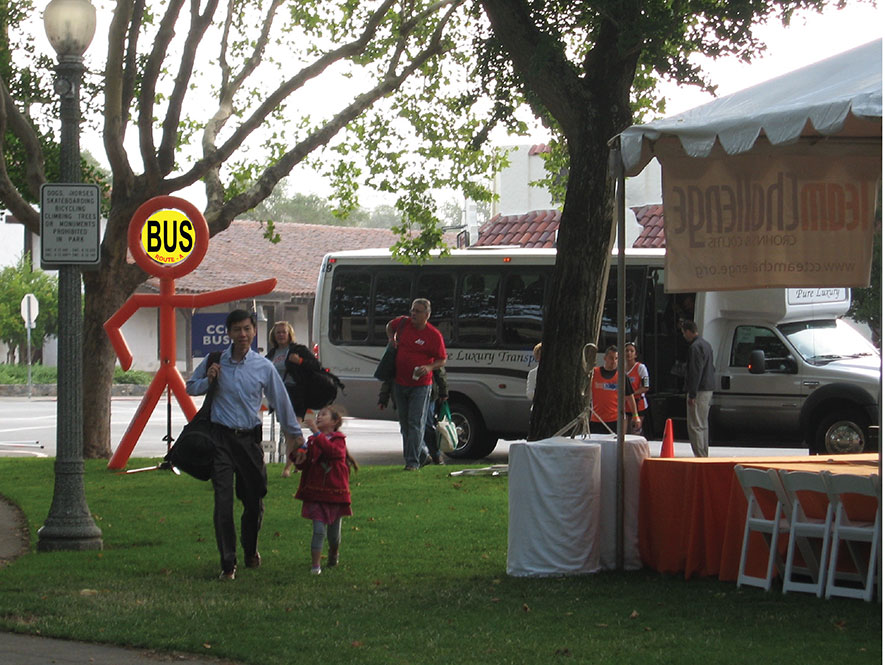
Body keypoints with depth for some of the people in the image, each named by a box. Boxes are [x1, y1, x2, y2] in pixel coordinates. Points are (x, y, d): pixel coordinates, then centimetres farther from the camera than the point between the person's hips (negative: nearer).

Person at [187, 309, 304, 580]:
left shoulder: (264, 367, 2)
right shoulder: (215, 361, 2)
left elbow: (280, 401, 13)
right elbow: (190, 388, 14)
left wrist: (295, 433, 20)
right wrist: (208, 380, -7)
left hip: (250, 438, 1)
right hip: (222, 438, -1)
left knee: (254, 500, 9)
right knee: (223, 502, -10)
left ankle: (251, 551, 35)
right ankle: (228, 563, -6)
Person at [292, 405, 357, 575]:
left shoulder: (339, 440, -3)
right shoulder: (312, 441, 7)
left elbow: (333, 451, -27)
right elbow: (302, 465, 5)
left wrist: (317, 433, -32)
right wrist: (298, 456, -17)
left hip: (335, 493, -1)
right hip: (316, 494, 1)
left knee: (334, 533, 12)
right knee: (319, 530, -10)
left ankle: (333, 557, 39)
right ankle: (315, 565, -6)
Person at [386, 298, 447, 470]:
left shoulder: (434, 335, -9)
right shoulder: (403, 323, 2)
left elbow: (442, 360, -2)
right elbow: (390, 325, 27)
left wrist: (429, 368, -19)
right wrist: (391, 338, 8)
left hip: (420, 386, -5)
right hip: (399, 383, 5)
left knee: (416, 423, -9)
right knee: (404, 423, 11)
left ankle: (413, 461, -8)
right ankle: (422, 455, 26)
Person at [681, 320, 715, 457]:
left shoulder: (695, 347, -15)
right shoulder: (706, 344, 18)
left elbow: (696, 372, -20)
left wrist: (692, 394, -21)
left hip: (699, 390, -10)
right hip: (708, 389, 10)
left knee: (695, 426, -10)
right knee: (703, 424, 16)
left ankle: (699, 456, -13)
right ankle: (704, 454, 21)